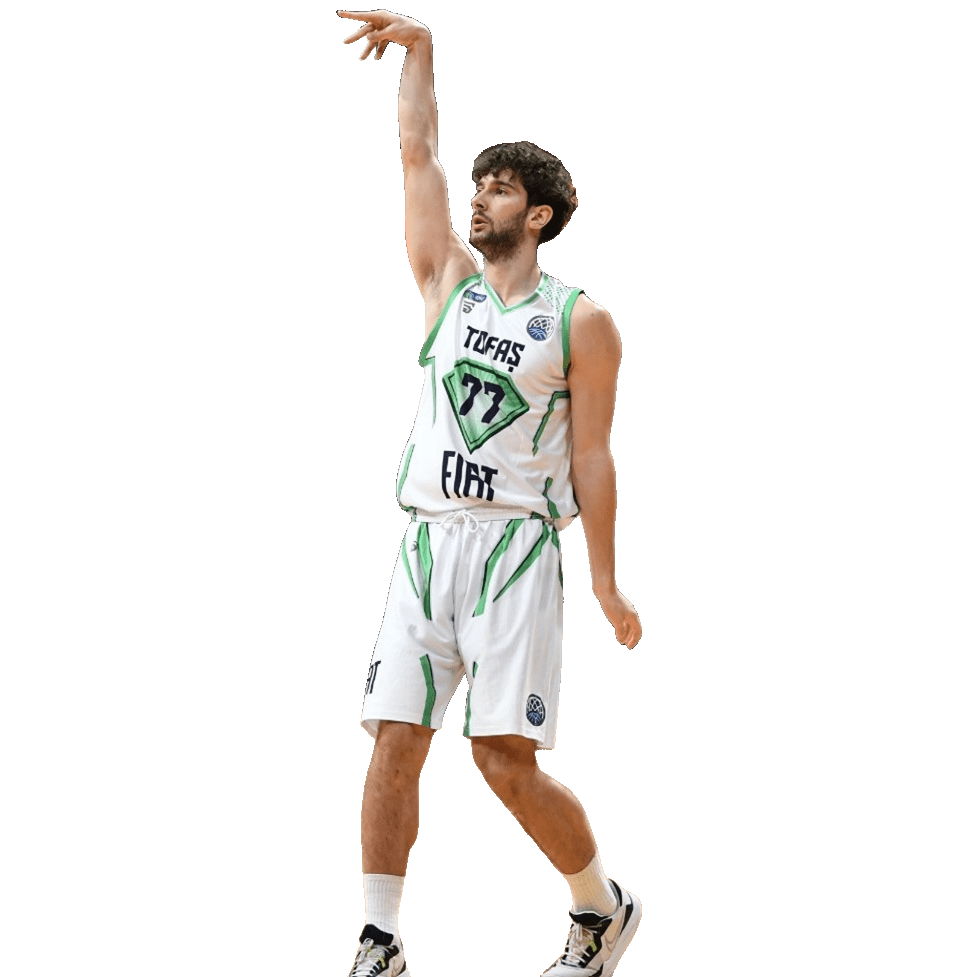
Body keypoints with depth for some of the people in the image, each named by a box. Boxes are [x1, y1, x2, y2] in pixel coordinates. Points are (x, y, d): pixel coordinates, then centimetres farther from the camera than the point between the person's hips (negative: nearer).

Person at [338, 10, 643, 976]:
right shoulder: (449, 282, 14)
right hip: (428, 540, 4)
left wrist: (604, 581, 0)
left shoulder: (580, 323, 2)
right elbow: (417, 152, 13)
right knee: (395, 743, -4)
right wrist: (420, 47, 11)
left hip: (515, 543, -4)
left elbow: (590, 456, 1)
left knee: (506, 761, -9)